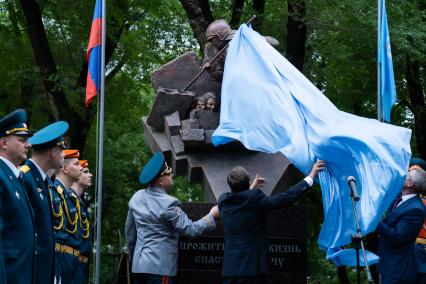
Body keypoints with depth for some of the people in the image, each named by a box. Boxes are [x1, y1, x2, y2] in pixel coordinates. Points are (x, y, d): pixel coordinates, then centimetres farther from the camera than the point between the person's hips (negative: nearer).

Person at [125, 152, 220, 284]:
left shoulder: (137, 197, 7)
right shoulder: (167, 204, -15)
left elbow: (129, 232, 16)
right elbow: (191, 230, -15)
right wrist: (212, 215, -2)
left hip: (138, 264, 8)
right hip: (159, 267, -8)